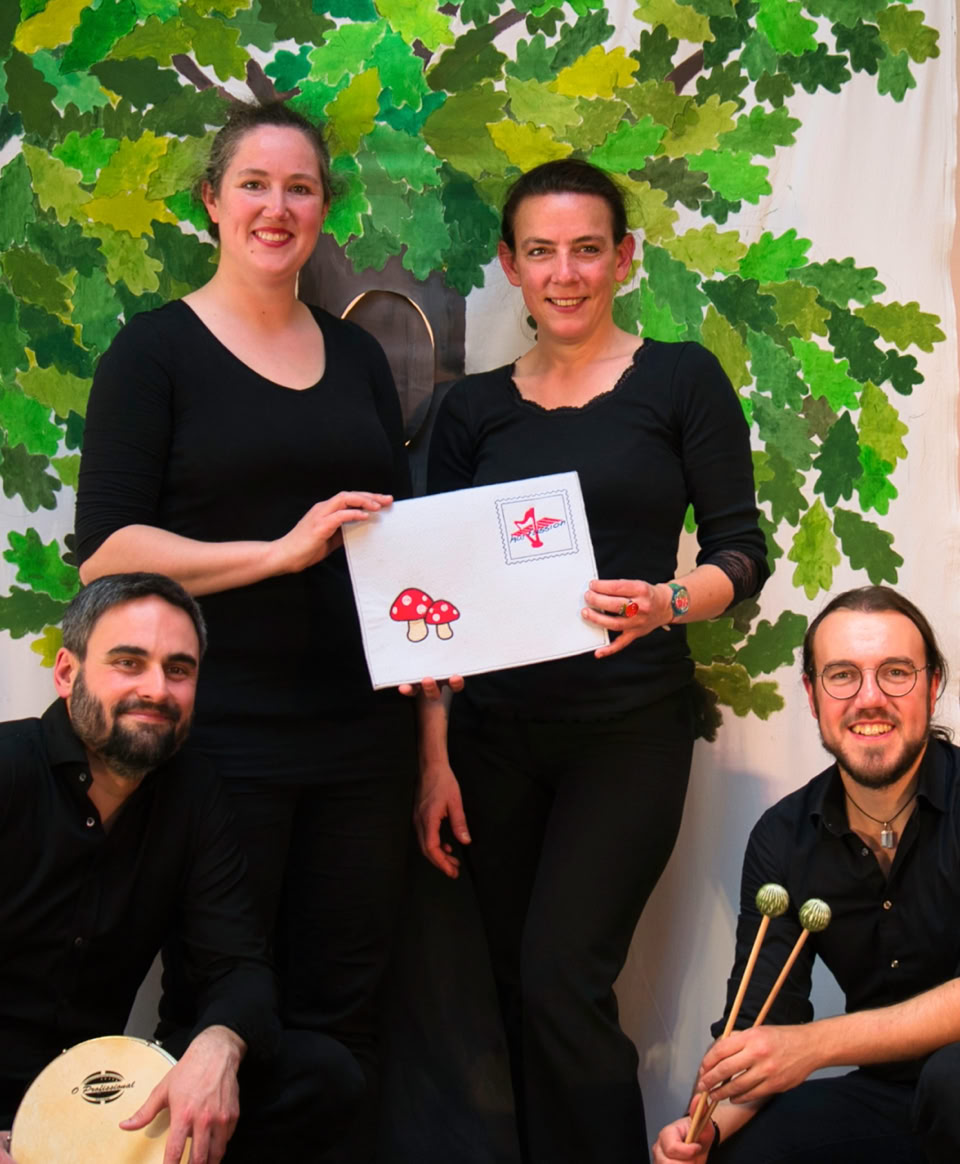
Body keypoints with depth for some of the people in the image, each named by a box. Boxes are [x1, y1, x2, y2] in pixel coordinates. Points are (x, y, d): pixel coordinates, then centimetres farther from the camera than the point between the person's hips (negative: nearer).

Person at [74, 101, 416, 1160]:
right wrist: (281, 550, -18)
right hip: (221, 735, -4)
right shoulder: (157, 349, 0)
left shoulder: (356, 355, 14)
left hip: (359, 732, 4)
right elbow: (104, 549, -9)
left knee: (341, 1008, 8)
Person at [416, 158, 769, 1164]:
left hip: (629, 726, -3)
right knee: (522, 989, 4)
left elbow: (742, 553, 0)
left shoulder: (681, 381, 2)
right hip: (496, 730, 3)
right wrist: (434, 760, 2)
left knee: (562, 979, -13)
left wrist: (663, 603, -22)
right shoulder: (474, 410, 10)